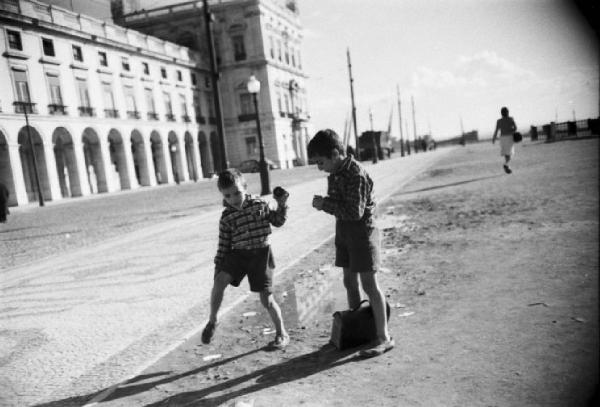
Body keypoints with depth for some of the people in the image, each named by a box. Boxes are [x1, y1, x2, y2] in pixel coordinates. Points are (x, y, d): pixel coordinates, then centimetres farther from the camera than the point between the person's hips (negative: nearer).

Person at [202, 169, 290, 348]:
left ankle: (282, 334, 20)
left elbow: (277, 221, 9)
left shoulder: (259, 204, -2)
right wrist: (218, 267, 2)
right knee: (219, 281, -23)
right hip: (238, 253, 1)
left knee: (266, 299, 0)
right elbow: (223, 245, 4)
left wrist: (281, 204, -6)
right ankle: (212, 321, -1)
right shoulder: (226, 217, -1)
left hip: (260, 254, -1)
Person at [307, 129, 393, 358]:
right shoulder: (334, 174, 7)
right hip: (343, 231, 9)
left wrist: (325, 204, -20)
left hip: (362, 232, -9)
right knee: (349, 281, 15)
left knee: (369, 284, -4)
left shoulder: (356, 175, -21)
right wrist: (323, 203, 0)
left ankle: (384, 337, 5)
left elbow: (355, 211, -25)